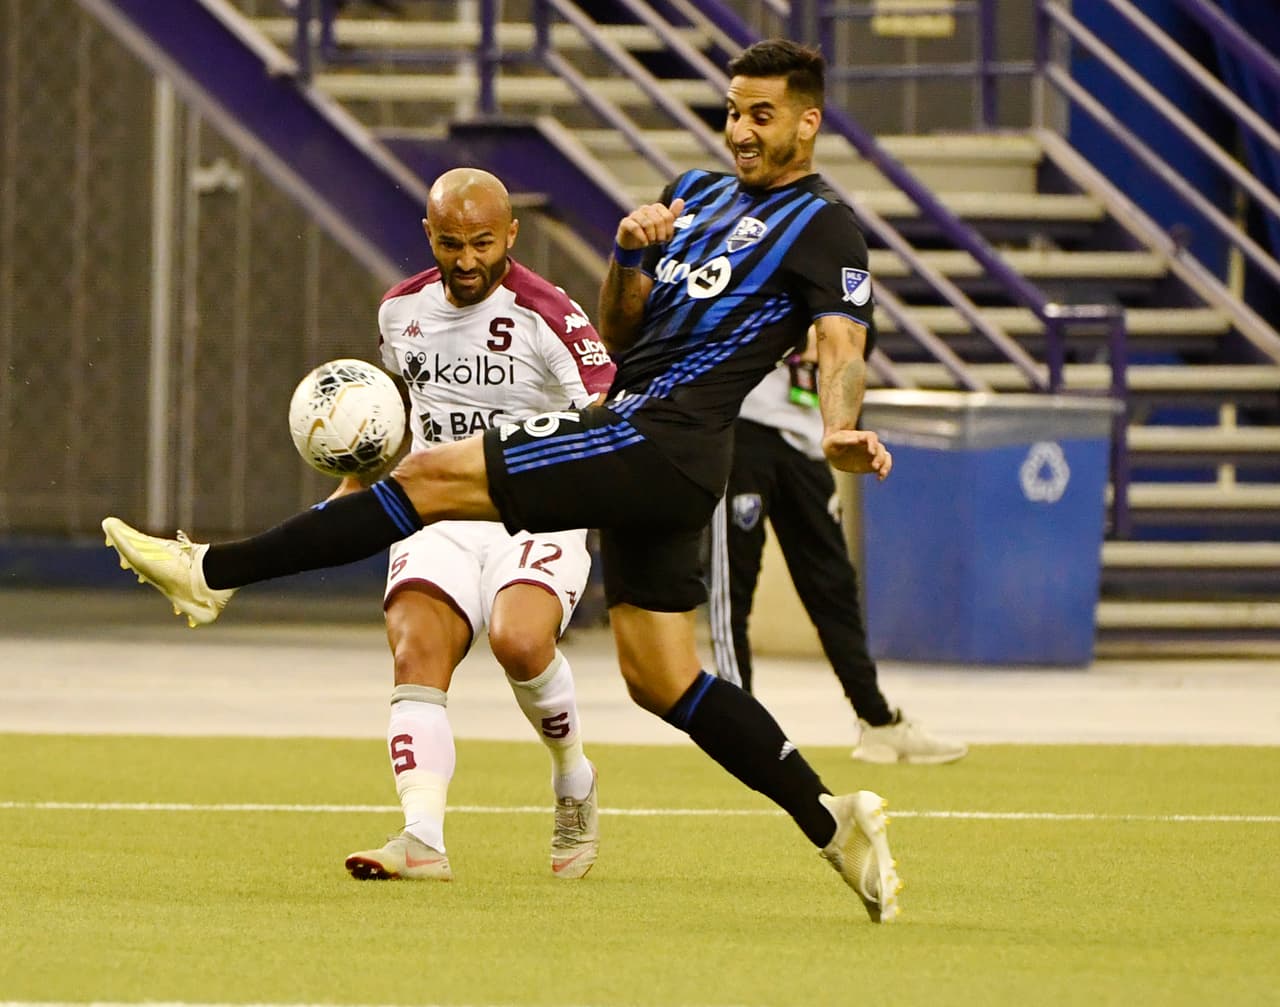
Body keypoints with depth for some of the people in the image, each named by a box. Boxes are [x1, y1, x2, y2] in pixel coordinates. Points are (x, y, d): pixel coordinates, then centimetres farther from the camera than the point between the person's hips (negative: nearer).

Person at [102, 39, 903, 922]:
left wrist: (840, 431, -37)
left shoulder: (822, 225, -3)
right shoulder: (699, 194, 22)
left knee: (433, 476, -11)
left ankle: (212, 572, -9)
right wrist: (629, 255, 1)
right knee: (662, 681, 8)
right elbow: (617, 335, 21)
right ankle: (834, 822, 10)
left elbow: (842, 346, -17)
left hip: (663, 443, -9)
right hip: (637, 443, 9)